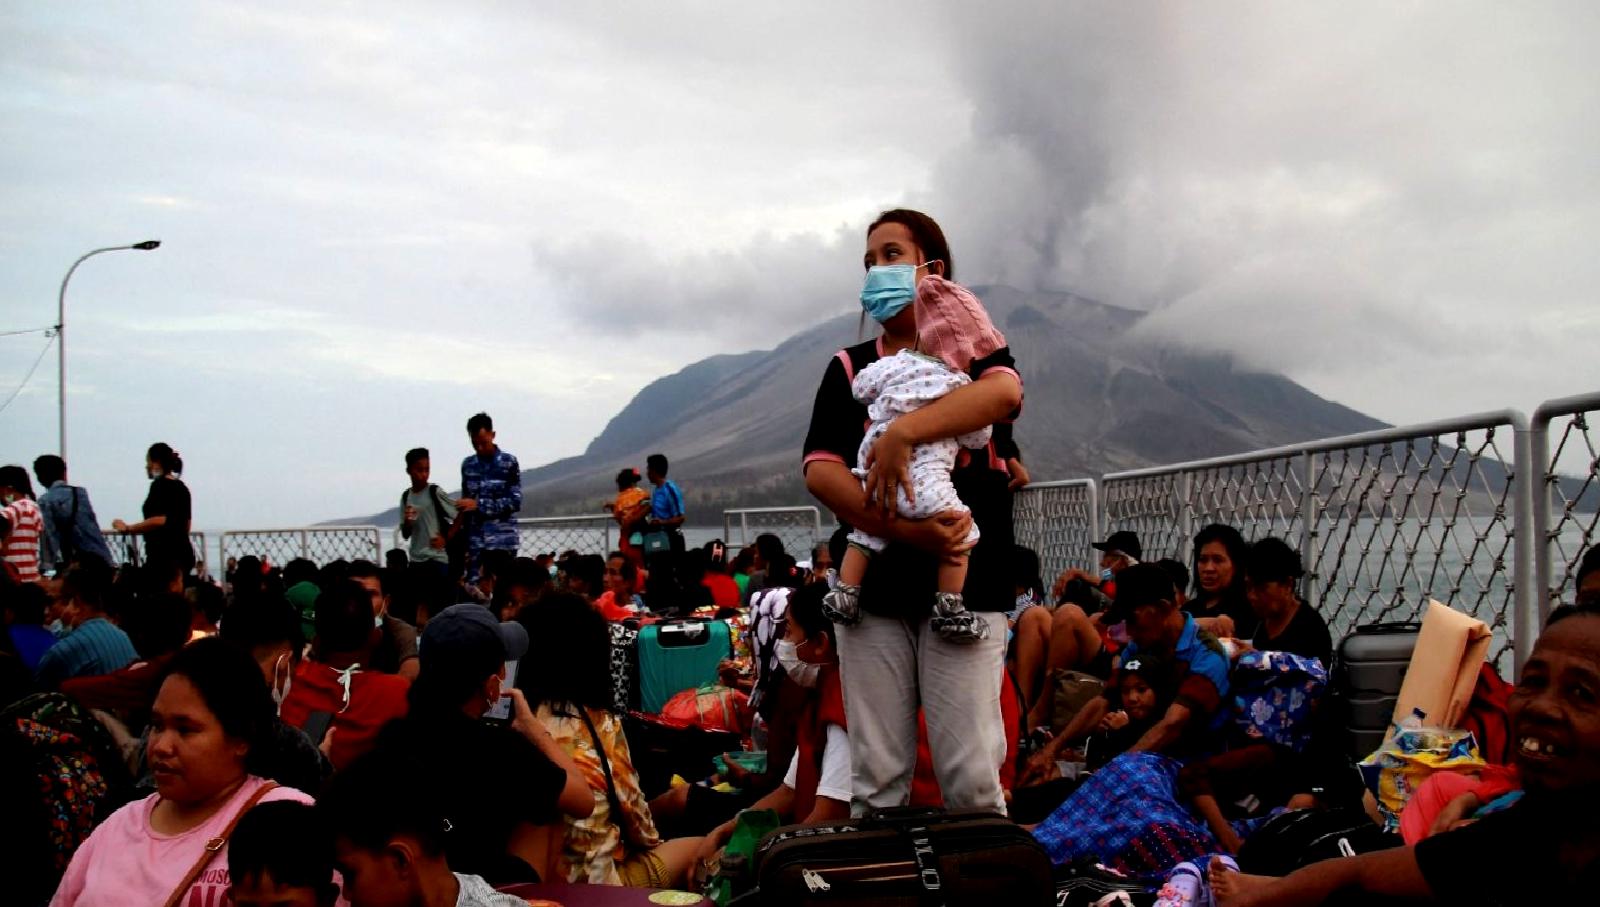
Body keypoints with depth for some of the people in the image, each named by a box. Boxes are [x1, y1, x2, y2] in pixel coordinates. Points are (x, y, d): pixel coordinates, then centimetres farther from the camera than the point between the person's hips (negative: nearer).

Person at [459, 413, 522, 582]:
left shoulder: (509, 463, -1)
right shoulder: (467, 465, 12)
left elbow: (515, 502, -8)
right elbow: (466, 506, 16)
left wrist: (479, 504, -15)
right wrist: (464, 544, 12)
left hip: (503, 543, -3)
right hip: (475, 544, 3)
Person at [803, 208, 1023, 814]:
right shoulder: (849, 368, 15)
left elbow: (1005, 393, -15)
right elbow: (819, 470, -1)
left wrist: (901, 432, -24)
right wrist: (902, 529, -15)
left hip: (963, 583, -2)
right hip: (871, 587, 2)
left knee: (972, 780, -5)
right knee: (875, 779, 3)